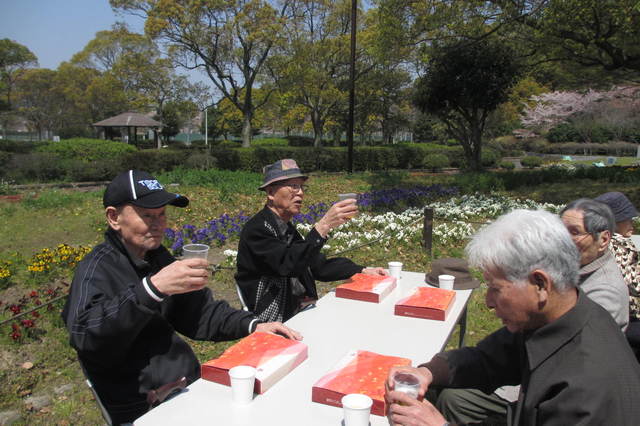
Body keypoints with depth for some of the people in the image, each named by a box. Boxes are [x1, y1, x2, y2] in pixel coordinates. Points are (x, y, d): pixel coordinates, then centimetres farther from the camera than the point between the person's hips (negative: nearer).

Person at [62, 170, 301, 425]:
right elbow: (85, 336, -30)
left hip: (189, 383, 7)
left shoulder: (158, 257, 10)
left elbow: (199, 311, 12)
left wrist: (252, 325, -2)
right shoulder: (97, 268, -13)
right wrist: (152, 288, -40)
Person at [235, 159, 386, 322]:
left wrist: (362, 270, 3)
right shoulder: (257, 228, -14)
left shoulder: (287, 229, 15)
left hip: (302, 308, 9)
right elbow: (289, 265, -28)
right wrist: (324, 225, -32)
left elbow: (318, 265, 15)